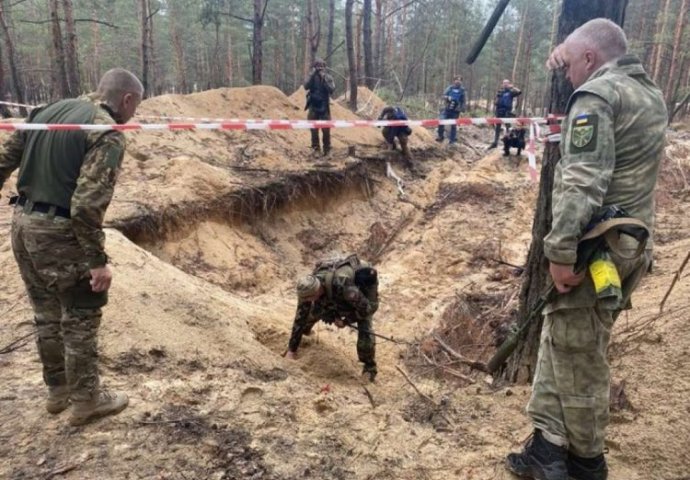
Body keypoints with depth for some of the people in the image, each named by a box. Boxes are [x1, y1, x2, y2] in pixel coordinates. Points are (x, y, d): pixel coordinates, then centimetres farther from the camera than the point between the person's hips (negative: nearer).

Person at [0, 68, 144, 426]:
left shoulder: (49, 110, 10)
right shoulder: (108, 134, -15)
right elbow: (87, 204, -23)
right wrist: (97, 260, -19)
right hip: (58, 231, -8)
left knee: (47, 313, 20)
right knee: (80, 317, 7)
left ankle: (57, 390, 35)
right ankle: (85, 400, 20)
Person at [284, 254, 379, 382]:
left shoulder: (343, 287, -47)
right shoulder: (309, 287, -28)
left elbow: (366, 308, -33)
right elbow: (300, 315, -19)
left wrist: (346, 321, -20)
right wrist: (292, 349, -15)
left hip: (365, 285, -5)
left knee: (365, 330, -18)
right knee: (313, 311, 0)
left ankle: (369, 367, 7)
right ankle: (305, 329, 36)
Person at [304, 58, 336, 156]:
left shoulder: (328, 77, 3)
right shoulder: (311, 77, 4)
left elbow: (332, 89, -12)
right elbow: (306, 86, -13)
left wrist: (324, 78, -17)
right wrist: (312, 75, -18)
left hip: (324, 107, -1)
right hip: (313, 107, 1)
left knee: (326, 129, -3)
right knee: (314, 129, 0)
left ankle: (327, 149, 8)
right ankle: (315, 149, 8)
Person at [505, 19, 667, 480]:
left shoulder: (596, 95, -13)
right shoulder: (651, 92, 15)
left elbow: (582, 183, -25)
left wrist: (561, 251, -23)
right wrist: (572, 53, 24)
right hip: (631, 244, 9)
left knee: (576, 354, 5)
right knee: (561, 341, 16)